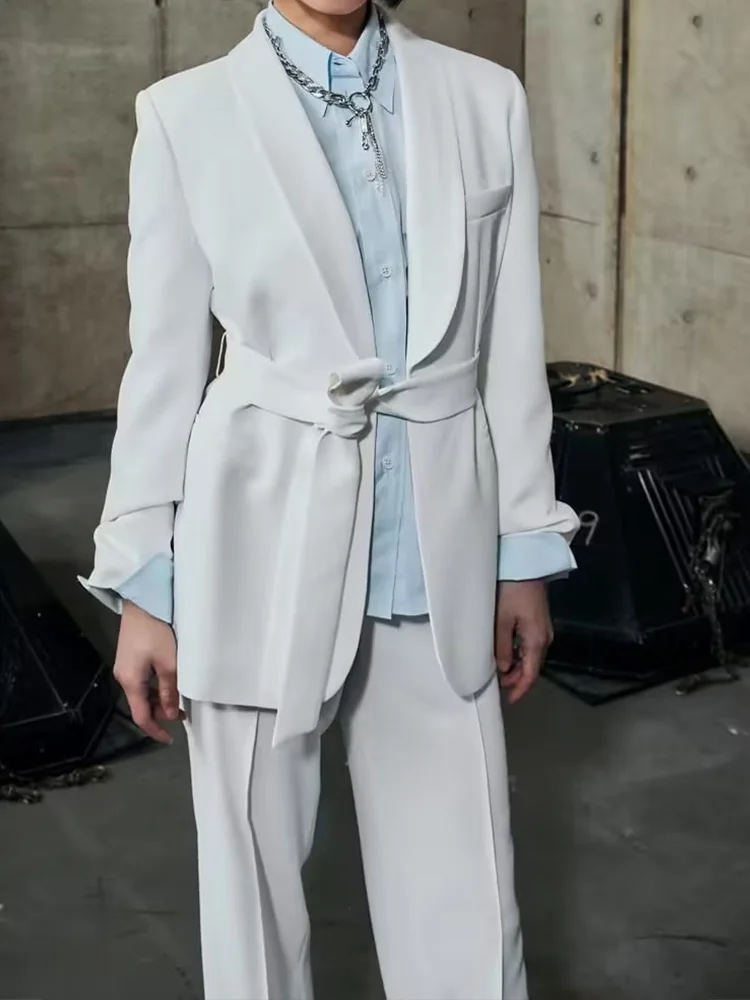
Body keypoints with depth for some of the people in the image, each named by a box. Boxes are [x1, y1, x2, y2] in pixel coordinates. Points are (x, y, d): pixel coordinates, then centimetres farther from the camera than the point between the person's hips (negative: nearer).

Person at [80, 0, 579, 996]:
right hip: (263, 542, -1)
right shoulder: (186, 113, -1)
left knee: (463, 889, 9)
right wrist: (144, 583, 0)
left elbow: (511, 347, 6)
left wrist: (526, 552, 7)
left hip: (440, 551, 2)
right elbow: (165, 360, 0)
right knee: (253, 866, 12)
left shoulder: (486, 99, 4)